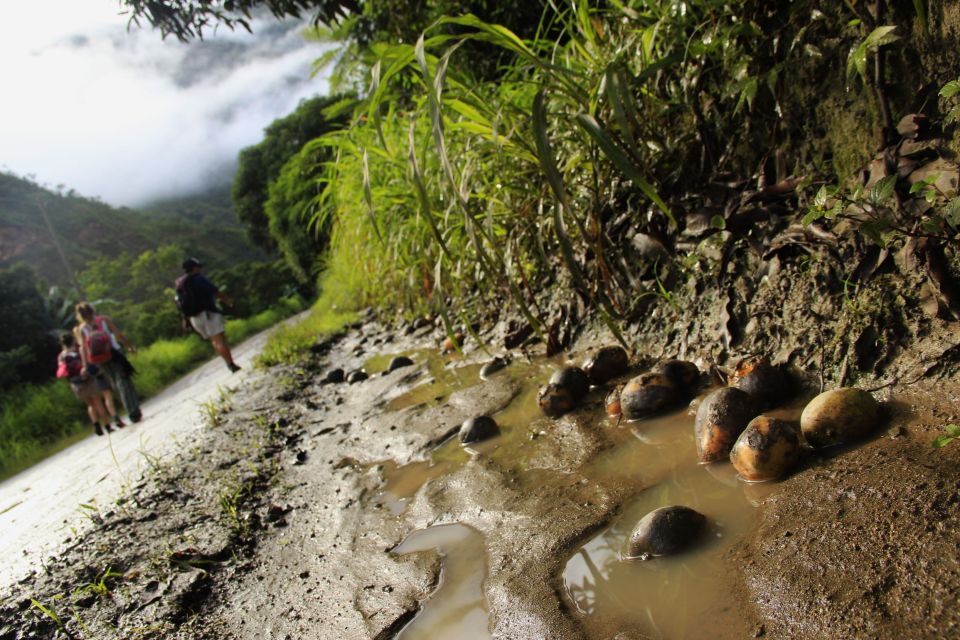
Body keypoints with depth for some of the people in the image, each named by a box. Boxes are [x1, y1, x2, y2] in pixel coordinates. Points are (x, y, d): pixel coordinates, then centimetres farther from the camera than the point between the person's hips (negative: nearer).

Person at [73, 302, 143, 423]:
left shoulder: (81, 329, 5)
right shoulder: (104, 320, 2)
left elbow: (83, 347, -3)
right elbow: (119, 334, -1)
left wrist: (85, 365, -4)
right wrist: (129, 346, 7)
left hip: (101, 361, 2)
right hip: (114, 354, -2)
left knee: (116, 384, 9)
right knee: (123, 382, -2)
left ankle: (132, 413, 4)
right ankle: (135, 411, -13)